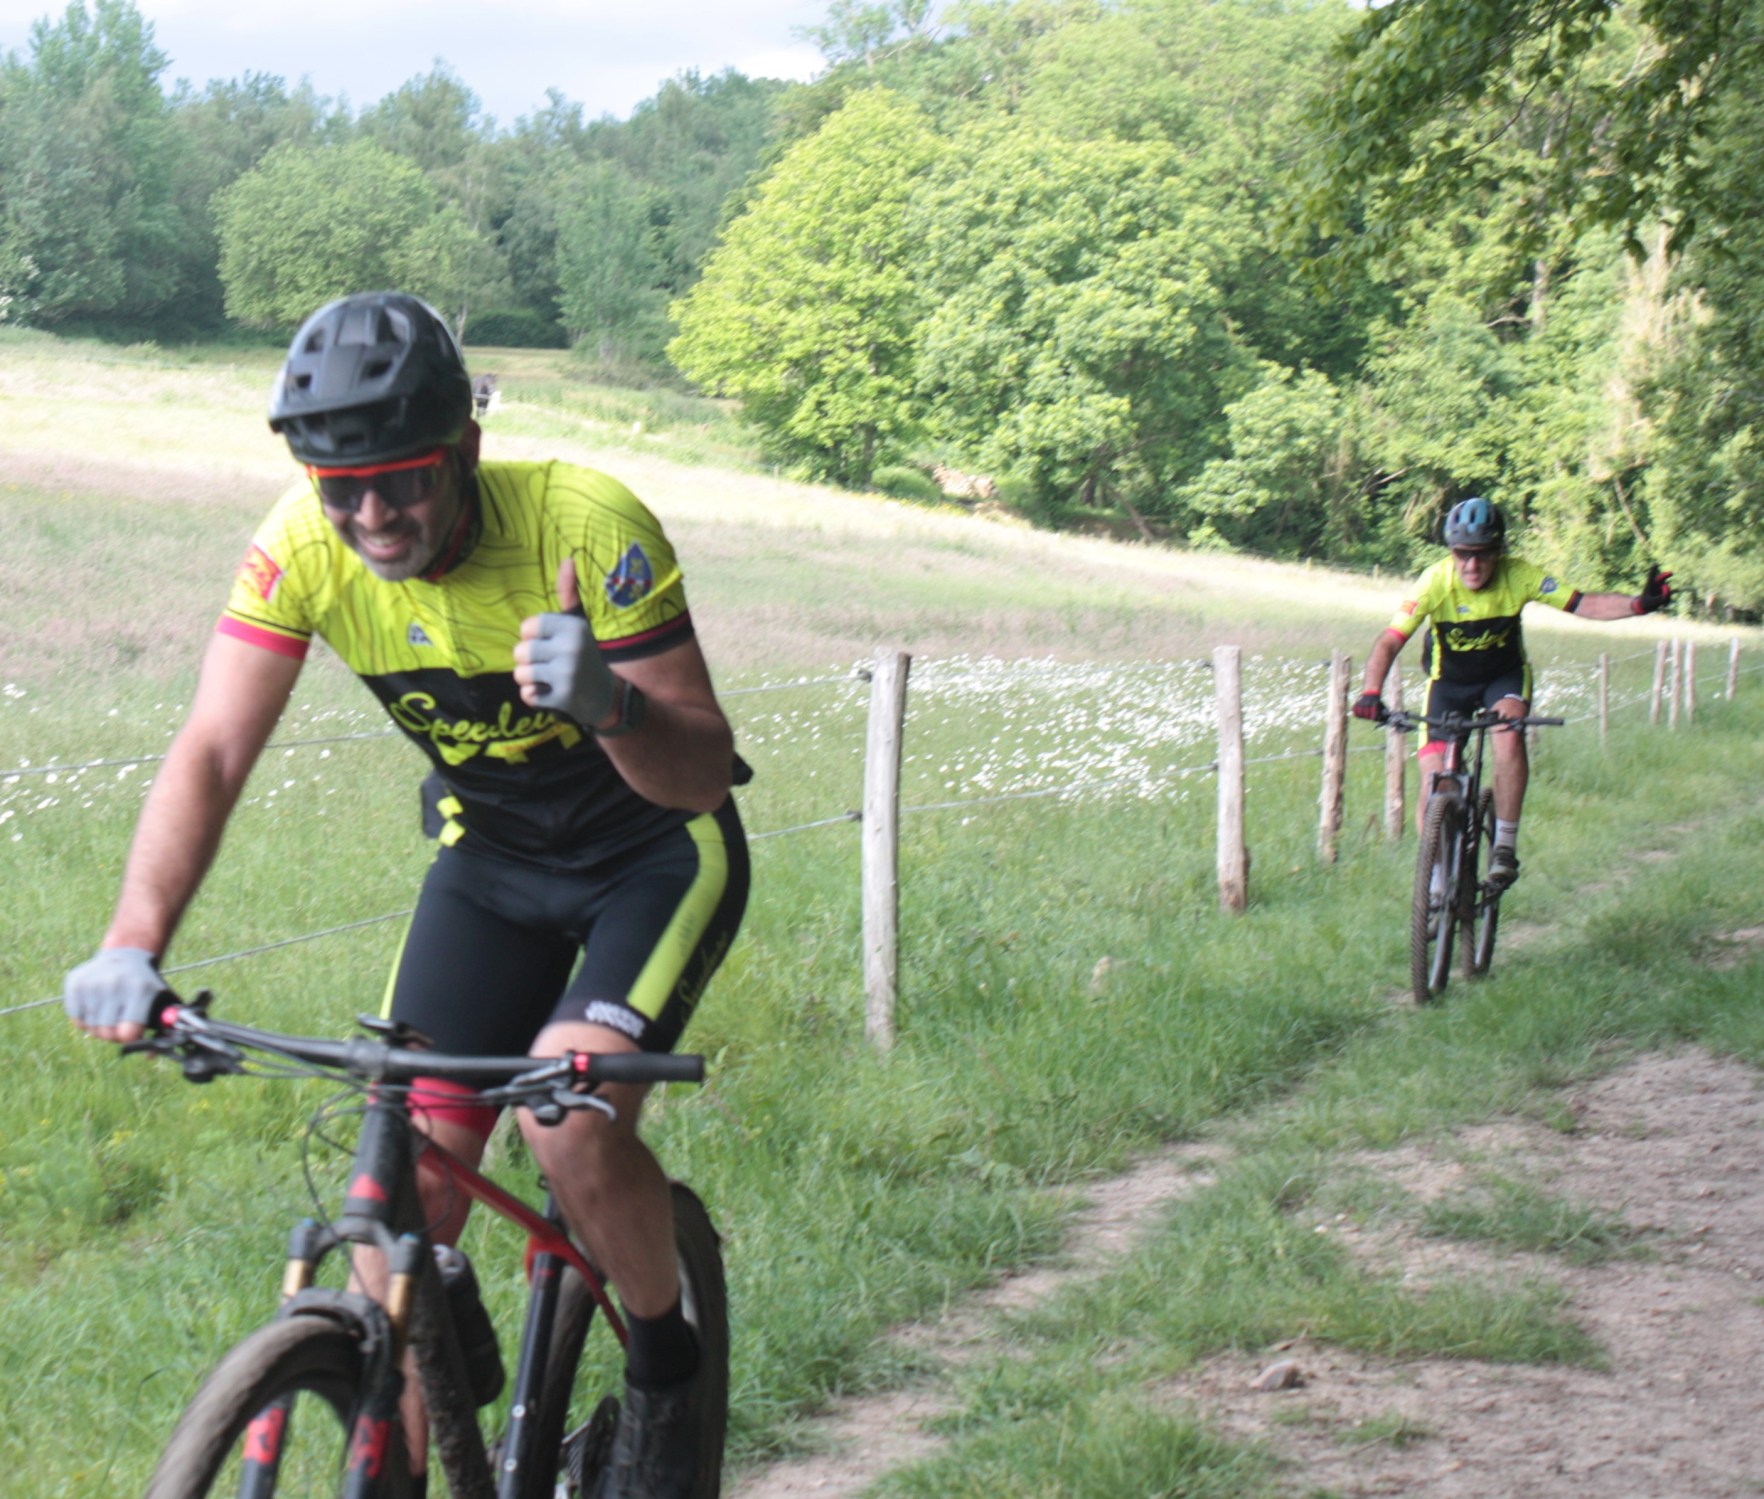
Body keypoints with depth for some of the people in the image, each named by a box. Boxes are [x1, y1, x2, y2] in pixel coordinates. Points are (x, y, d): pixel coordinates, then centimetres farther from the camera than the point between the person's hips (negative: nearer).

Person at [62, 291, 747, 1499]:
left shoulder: (586, 525, -30)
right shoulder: (304, 547, -19)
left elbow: (704, 770, -27)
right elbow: (214, 751, -22)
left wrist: (612, 704, -50)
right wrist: (134, 947, -37)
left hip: (657, 852, -4)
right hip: (492, 856, 4)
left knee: (568, 1115, -26)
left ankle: (664, 1364, 1)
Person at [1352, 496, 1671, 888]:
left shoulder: (1517, 576, -23)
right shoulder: (1436, 581, -26)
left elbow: (1583, 604, -27)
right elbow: (1389, 642, -31)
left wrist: (1640, 604, -43)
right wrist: (1370, 693, -47)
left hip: (1505, 675, 0)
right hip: (1450, 681, 0)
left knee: (1510, 735, -32)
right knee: (1433, 785, -10)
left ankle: (1505, 845, -19)